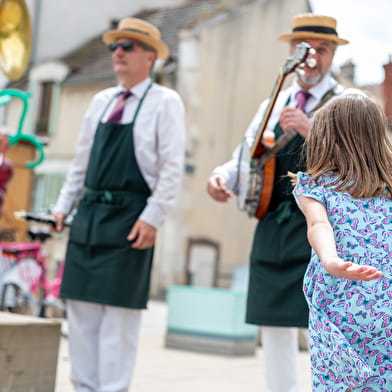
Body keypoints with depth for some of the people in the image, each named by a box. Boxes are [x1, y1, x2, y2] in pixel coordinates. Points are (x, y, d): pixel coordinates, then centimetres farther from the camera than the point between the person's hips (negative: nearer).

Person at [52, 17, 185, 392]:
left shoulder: (165, 102, -3)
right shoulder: (101, 101, 15)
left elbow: (172, 168, -9)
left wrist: (152, 217, -16)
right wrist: (63, 204, 14)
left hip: (130, 218, -6)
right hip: (89, 214, 6)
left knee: (119, 310, -3)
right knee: (80, 304, 8)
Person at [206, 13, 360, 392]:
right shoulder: (273, 106, 18)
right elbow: (245, 158, 18)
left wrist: (313, 130, -24)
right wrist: (222, 176, -3)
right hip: (273, 228, 5)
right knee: (275, 325, 8)